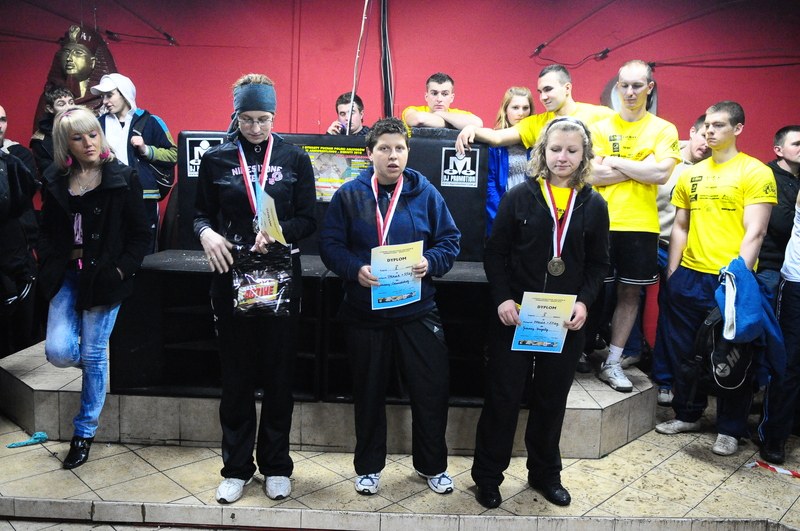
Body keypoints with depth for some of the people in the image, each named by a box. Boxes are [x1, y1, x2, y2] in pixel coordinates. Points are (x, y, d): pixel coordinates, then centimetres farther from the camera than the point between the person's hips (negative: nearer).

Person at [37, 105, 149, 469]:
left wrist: (121, 270, -12)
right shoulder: (55, 181, 6)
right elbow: (47, 231, 12)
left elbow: (140, 234, -4)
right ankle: (95, 363, 31)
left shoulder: (122, 179, -6)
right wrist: (50, 267, -2)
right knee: (58, 352, -7)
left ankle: (84, 433, 22)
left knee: (93, 356, 4)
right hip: (67, 276, 3)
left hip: (104, 276, -3)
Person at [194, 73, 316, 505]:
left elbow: (308, 220, 1)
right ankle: (236, 467, 22)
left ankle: (275, 466, 23)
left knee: (279, 372, 7)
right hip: (231, 275, 1)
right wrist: (207, 234, -15)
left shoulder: (294, 158, 3)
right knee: (236, 373, 7)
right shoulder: (215, 159, 5)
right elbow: (201, 213, 7)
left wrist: (277, 231, -18)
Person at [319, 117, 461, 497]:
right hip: (364, 311, 0)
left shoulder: (425, 193, 1)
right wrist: (355, 269, -20)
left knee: (432, 387, 4)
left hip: (417, 310, 1)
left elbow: (450, 241, 3)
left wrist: (430, 263, -17)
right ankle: (368, 467, 32)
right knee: (369, 391, 13)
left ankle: (432, 465, 28)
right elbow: (330, 244, -3)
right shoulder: (349, 195, -1)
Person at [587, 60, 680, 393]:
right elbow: (592, 175, -7)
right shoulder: (601, 127, 5)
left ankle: (612, 363, 17)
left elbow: (661, 174, -9)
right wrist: (642, 168, -9)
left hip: (641, 226, 1)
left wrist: (615, 162, -6)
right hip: (602, 223, -1)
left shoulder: (664, 130, 6)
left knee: (630, 293, 6)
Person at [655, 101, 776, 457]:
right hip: (689, 276, 5)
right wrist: (672, 271, 10)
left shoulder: (756, 173, -4)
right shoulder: (691, 175, 11)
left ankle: (730, 429, 20)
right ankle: (687, 414, 31)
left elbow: (755, 232, -11)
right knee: (686, 351, 14)